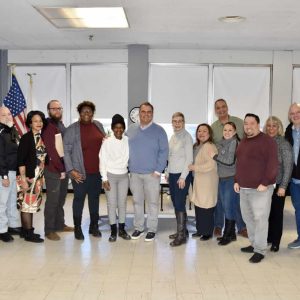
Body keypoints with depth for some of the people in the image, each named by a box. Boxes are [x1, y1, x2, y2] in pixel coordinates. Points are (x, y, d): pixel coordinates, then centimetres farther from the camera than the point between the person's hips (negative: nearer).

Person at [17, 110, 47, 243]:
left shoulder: (41, 138, 9)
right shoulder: (26, 138, -11)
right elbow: (21, 160, -15)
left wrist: (42, 176, 12)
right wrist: (23, 179, -19)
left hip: (38, 176, 7)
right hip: (29, 176, -7)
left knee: (33, 203, 12)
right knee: (27, 203, -2)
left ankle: (27, 230, 22)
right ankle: (28, 233, 5)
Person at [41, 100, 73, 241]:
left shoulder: (62, 125, 15)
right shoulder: (47, 127, -9)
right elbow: (50, 150, -15)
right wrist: (61, 168, -14)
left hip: (64, 168, 8)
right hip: (53, 170, -8)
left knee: (61, 198, 14)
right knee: (52, 200, -4)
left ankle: (59, 224, 26)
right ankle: (49, 230, 4)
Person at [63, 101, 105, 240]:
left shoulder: (98, 126, 9)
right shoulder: (72, 129, -5)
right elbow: (66, 150, -7)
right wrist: (71, 170, -13)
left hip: (97, 171, 4)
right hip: (80, 172, -4)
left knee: (95, 198, 14)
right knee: (79, 199, 4)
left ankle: (94, 226, 27)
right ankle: (77, 228, 18)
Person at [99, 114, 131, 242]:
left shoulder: (128, 141, 0)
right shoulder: (107, 142, -7)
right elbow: (103, 161, -6)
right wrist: (104, 179, -9)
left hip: (124, 175, 2)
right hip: (110, 176, -2)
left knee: (122, 203, 8)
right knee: (112, 204, 1)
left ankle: (122, 229, 19)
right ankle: (113, 231, 10)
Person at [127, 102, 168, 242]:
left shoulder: (159, 130, -2)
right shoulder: (131, 129, 8)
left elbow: (164, 151, -4)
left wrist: (158, 170, -10)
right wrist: (128, 167, 5)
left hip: (152, 173, -3)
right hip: (134, 173, 3)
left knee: (152, 202, 2)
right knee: (137, 201, 11)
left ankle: (152, 229, 13)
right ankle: (138, 228, 23)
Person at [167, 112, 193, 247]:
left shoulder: (186, 137, -10)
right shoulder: (173, 137, 12)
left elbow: (189, 159, -13)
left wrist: (183, 177, -17)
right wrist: (168, 173, 14)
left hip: (182, 175, -7)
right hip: (172, 174, 7)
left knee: (180, 204, -6)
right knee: (175, 203, 11)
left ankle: (182, 235, 1)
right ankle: (182, 230, 22)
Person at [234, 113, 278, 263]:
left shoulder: (267, 141, -9)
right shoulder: (242, 142, 16)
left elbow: (272, 164, -15)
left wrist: (265, 183, -19)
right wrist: (237, 180, 15)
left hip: (260, 188, -8)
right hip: (244, 188, 8)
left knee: (260, 219, -5)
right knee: (248, 217, 13)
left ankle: (260, 250, 2)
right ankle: (254, 244, 27)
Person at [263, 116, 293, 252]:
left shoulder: (284, 144, -8)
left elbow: (288, 167, -9)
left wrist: (283, 186, -13)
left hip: (277, 185, -3)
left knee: (277, 213, 6)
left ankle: (275, 241, 18)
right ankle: (268, 237, 25)